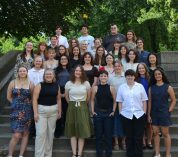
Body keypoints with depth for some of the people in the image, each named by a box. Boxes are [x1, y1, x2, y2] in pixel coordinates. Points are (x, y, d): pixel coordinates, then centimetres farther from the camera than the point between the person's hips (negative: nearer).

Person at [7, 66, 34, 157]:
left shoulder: (30, 84, 2)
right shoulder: (13, 83, 2)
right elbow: (9, 97, 8)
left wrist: (27, 104, -1)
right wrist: (17, 104, 4)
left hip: (27, 112, 2)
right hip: (16, 111, -2)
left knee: (25, 134, 7)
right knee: (16, 135, -10)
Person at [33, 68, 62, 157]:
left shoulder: (56, 86, 5)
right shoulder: (39, 85, -5)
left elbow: (58, 99, 10)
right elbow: (35, 99, -9)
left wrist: (59, 112, 8)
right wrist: (35, 113, -15)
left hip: (53, 111, 4)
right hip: (41, 111, -3)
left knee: (50, 133, 11)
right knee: (41, 133, -6)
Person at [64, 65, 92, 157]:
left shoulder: (86, 83, 1)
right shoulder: (69, 83, 2)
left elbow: (88, 96, 10)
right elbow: (66, 96, 13)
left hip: (82, 108, 0)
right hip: (72, 108, 1)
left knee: (82, 131, -1)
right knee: (72, 131, 2)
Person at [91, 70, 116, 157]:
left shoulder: (111, 88, -1)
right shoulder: (95, 88, 0)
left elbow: (114, 101, 3)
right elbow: (92, 100, 6)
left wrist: (113, 111, -4)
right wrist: (92, 111, -1)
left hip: (109, 113, 0)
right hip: (98, 113, 0)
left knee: (108, 133, 6)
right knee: (98, 133, 6)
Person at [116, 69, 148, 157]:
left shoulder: (140, 86, 3)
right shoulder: (121, 87, 5)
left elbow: (144, 101, 4)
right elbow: (120, 102, 5)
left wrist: (144, 113, 0)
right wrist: (120, 113, 0)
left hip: (139, 115, 0)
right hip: (126, 115, 1)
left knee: (138, 137, 5)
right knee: (129, 137, 10)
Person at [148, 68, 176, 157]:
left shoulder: (168, 87, -4)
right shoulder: (151, 87, 4)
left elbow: (173, 100, 0)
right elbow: (149, 101, 4)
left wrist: (169, 110, -7)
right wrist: (148, 114, 2)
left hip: (164, 113, -3)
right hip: (154, 113, 3)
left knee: (165, 134, 3)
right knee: (155, 133, 7)